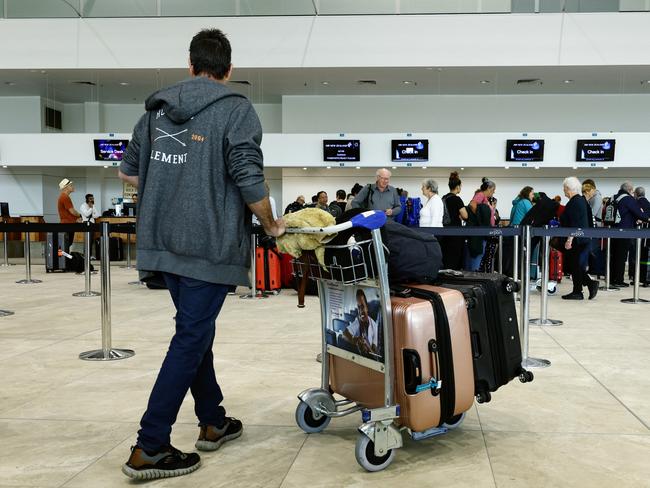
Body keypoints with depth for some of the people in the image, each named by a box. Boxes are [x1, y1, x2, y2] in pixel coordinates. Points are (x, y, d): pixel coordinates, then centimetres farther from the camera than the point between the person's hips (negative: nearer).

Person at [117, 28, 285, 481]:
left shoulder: (157, 108, 10)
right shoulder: (236, 109, -8)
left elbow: (129, 171, 17)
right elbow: (250, 182, -15)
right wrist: (271, 225, 2)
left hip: (163, 243, 7)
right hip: (210, 244, -6)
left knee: (197, 330, 19)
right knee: (191, 339, 0)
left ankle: (213, 422, 32)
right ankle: (150, 448, 3)